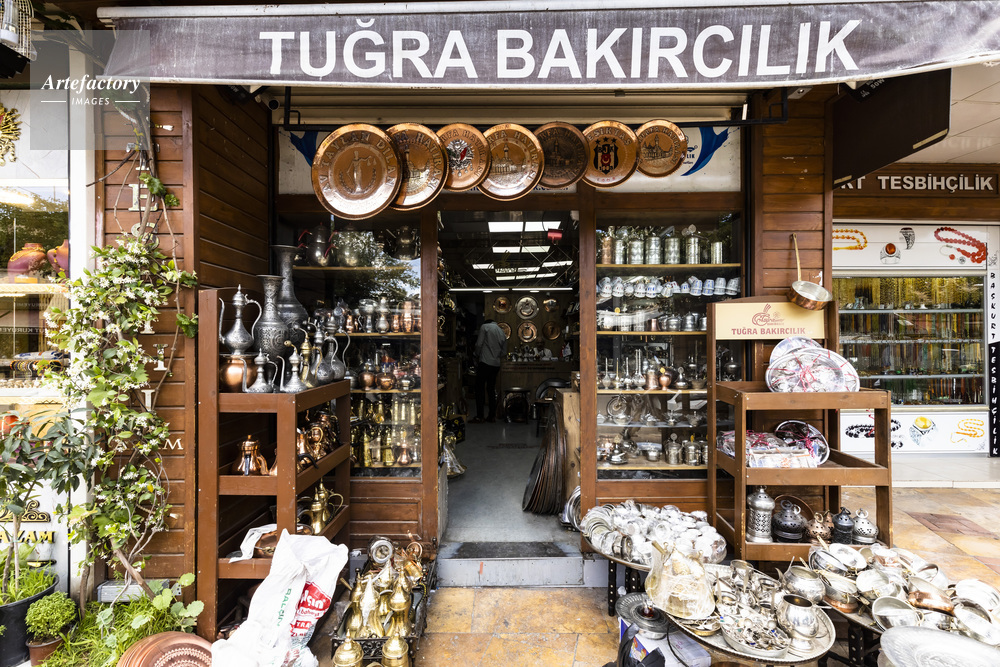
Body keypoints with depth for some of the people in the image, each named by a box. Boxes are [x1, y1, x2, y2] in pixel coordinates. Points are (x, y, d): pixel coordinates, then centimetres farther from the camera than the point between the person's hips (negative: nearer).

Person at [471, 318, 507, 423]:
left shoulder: (485, 327, 1)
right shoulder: (502, 333, 16)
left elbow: (479, 344, -7)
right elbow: (504, 352, 14)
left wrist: (477, 357, 6)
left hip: (485, 362, -6)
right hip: (496, 364, 6)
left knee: (480, 389, -3)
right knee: (491, 389, 12)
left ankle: (479, 417, -5)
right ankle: (492, 416, 13)